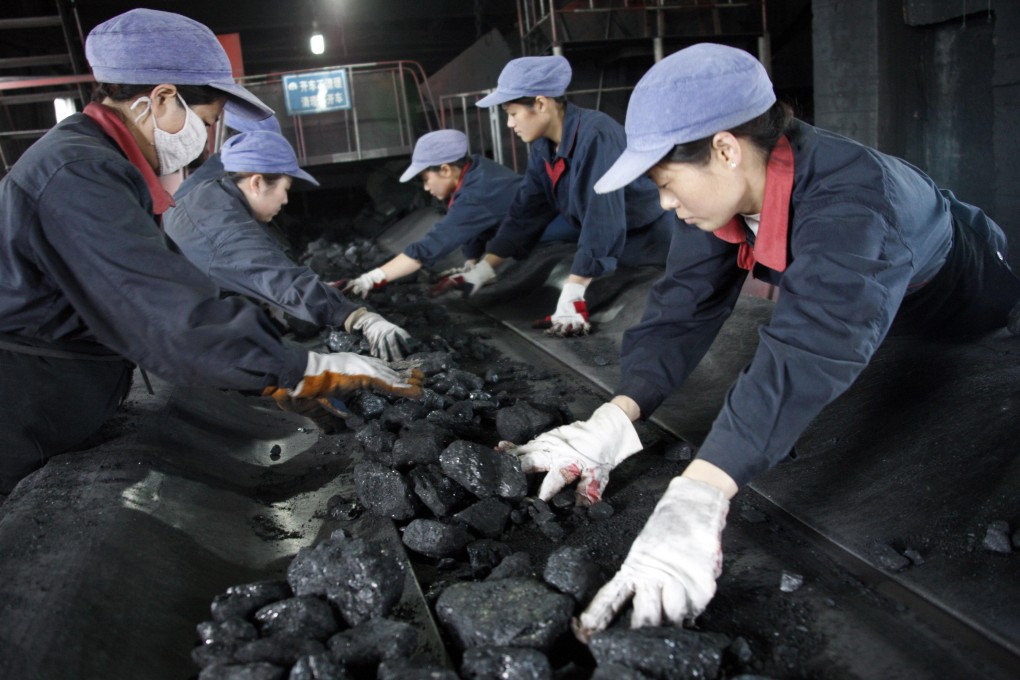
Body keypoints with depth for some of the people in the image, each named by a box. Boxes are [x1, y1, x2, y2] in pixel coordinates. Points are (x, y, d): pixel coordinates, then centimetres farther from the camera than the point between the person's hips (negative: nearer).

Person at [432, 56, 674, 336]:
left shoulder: (596, 136, -28)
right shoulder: (544, 147, -3)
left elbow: (602, 221, -34)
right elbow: (525, 211, 1)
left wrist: (572, 296, -36)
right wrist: (482, 271, -4)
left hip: (648, 243, -7)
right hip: (605, 255, 7)